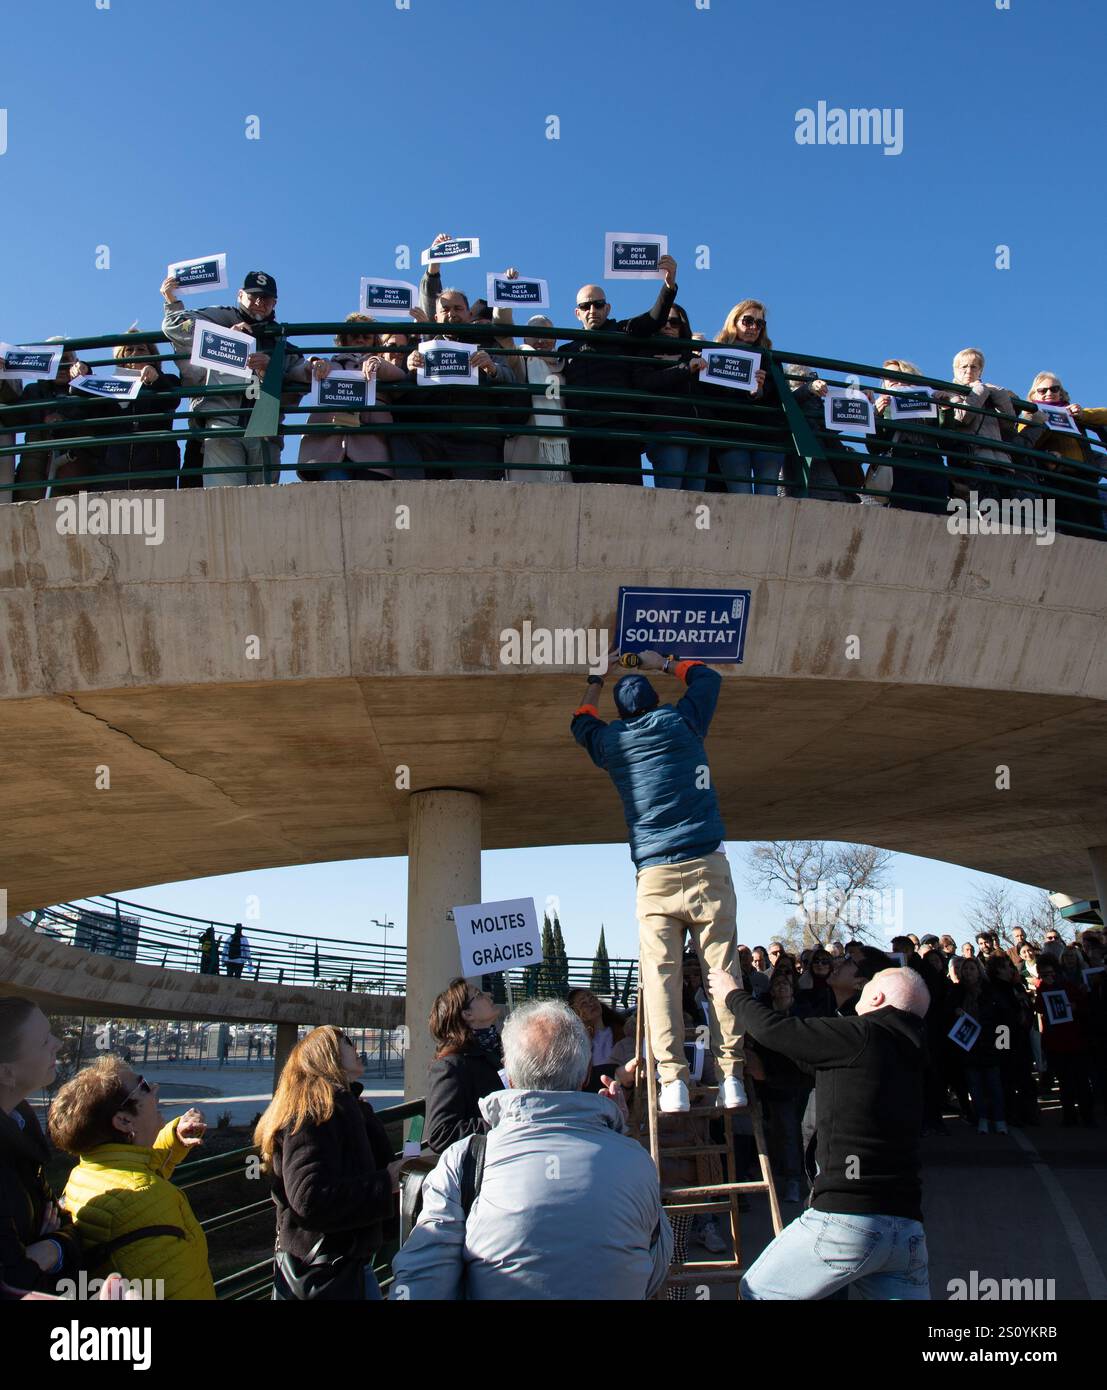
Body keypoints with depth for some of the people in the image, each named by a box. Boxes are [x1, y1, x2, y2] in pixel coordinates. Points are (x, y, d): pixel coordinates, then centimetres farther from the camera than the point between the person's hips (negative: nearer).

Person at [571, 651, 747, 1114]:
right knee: (721, 967, -2)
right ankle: (731, 1076, -7)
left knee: (660, 975, -3)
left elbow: (581, 724, 37)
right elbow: (708, 676, 30)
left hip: (654, 874, 1)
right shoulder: (679, 722, 10)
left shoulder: (610, 742, 13)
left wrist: (595, 684, 49)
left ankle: (673, 1080, -11)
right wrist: (663, 663, 41)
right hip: (706, 865, -1)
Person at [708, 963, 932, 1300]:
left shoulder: (861, 1036, -8)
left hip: (845, 1219, -7)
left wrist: (733, 994, 13)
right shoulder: (909, 1053, 16)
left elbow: (772, 1030, -6)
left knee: (755, 1292, 9)